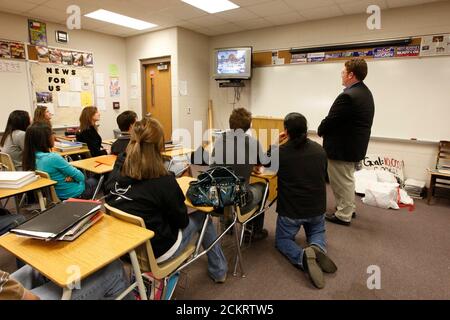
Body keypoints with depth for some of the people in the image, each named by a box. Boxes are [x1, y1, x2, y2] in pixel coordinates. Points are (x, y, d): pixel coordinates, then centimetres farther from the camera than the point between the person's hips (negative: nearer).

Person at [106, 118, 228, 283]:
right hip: (156, 250, -6)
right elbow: (181, 221, -14)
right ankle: (218, 270, 35)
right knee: (202, 217, 17)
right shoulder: (164, 181, -27)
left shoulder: (118, 175, -10)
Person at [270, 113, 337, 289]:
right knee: (317, 232, 32)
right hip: (317, 207, 3)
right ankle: (317, 248, -5)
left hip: (290, 209, -3)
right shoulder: (320, 150, -3)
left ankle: (302, 256, -12)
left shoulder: (279, 152, -16)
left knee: (282, 240, 21)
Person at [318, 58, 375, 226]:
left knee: (342, 181, 4)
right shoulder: (365, 92, 9)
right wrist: (325, 129, 10)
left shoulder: (347, 96, -25)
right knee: (347, 179, 23)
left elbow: (330, 120, -22)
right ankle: (349, 208, 38)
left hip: (342, 148, -10)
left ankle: (343, 215, 18)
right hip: (356, 145, 10)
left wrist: (320, 130, -1)